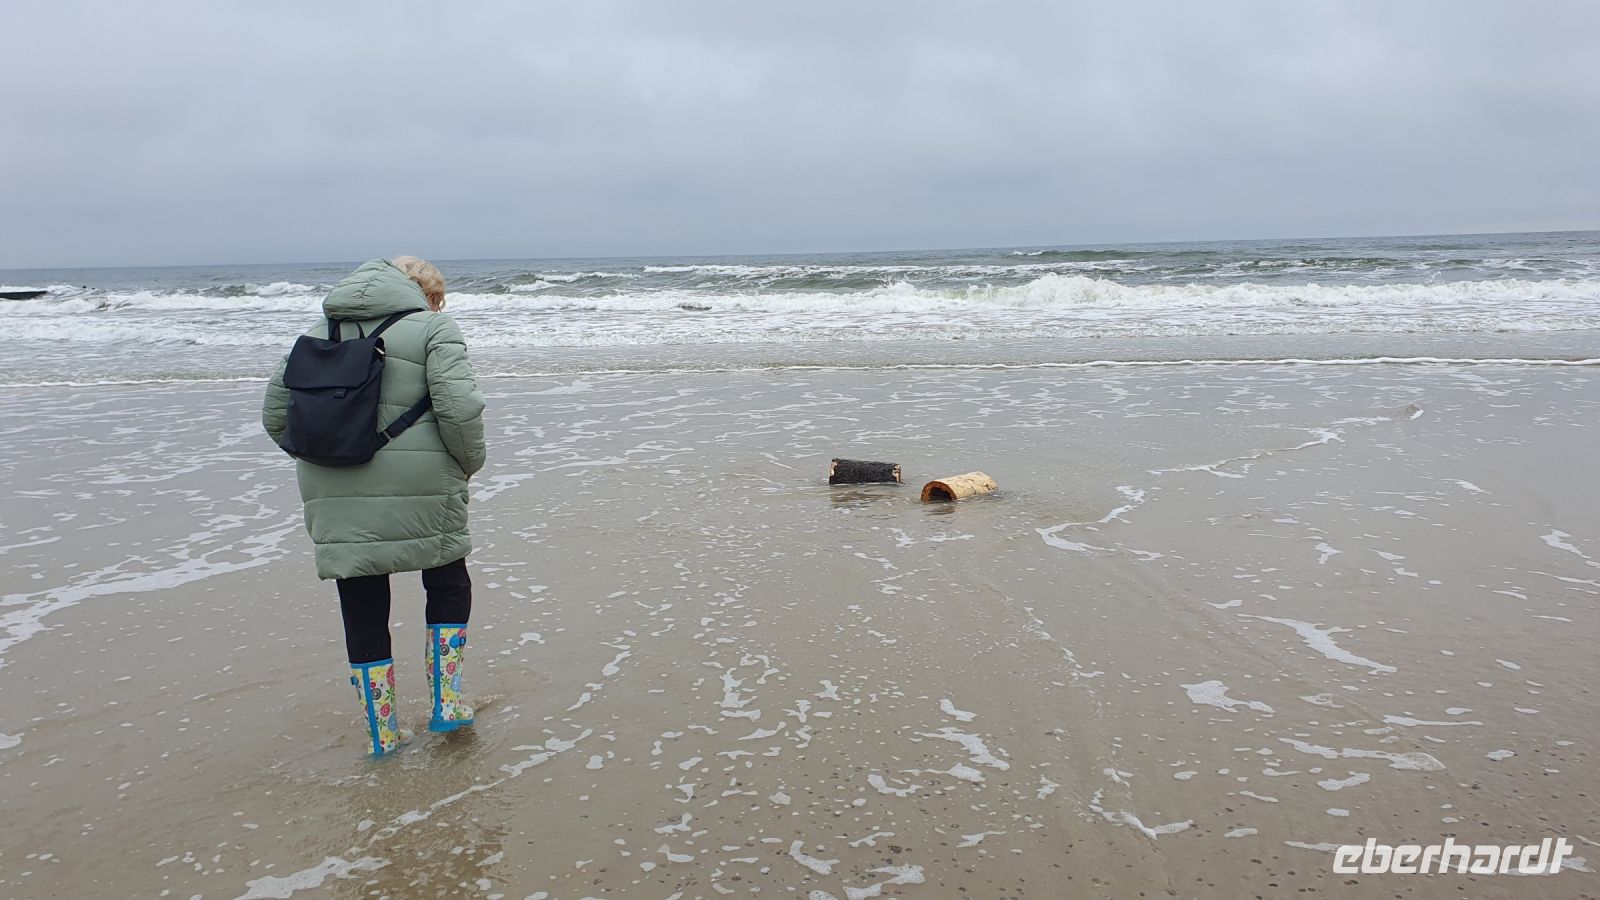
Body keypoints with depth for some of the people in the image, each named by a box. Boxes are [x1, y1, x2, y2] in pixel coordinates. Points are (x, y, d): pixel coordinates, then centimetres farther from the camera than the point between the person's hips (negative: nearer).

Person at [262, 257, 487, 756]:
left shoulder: (320, 332, 16)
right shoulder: (433, 327, 0)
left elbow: (275, 414, 12)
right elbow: (459, 408, -15)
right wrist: (470, 463, 1)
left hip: (335, 498, 4)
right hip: (419, 488, -4)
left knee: (363, 608, 11)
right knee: (448, 584, 19)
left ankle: (381, 731, 21)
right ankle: (445, 704, 17)